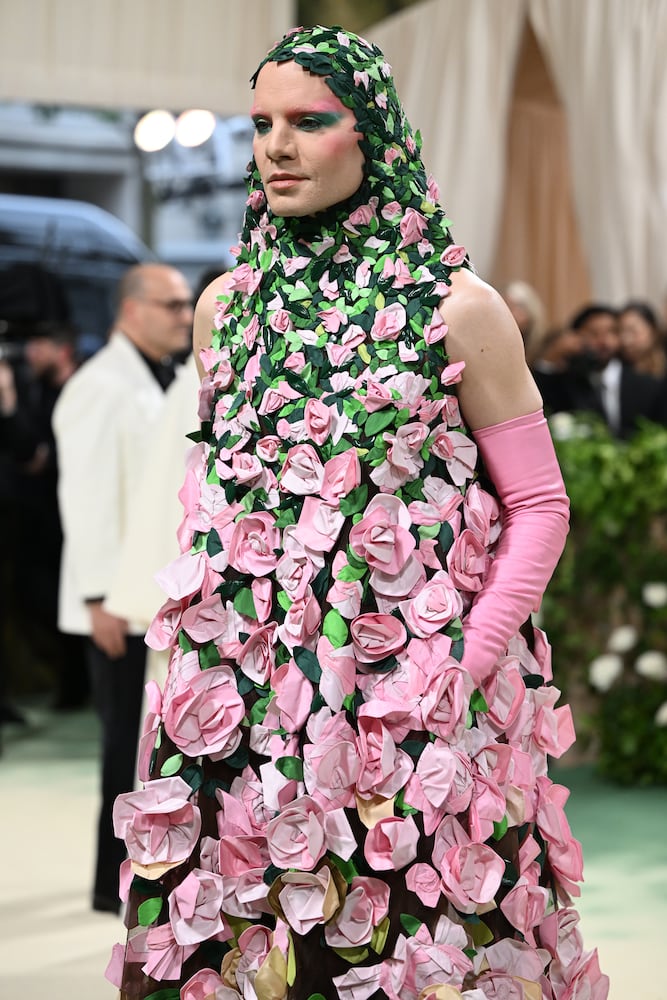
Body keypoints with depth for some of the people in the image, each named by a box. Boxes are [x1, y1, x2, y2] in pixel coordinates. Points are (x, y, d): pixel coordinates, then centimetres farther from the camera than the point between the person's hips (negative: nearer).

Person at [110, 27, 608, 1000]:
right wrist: (200, 646, 9)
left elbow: (539, 506, -2)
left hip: (411, 703, -4)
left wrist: (465, 668, -11)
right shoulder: (225, 305, 9)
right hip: (243, 701, 4)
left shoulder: (456, 307, -4)